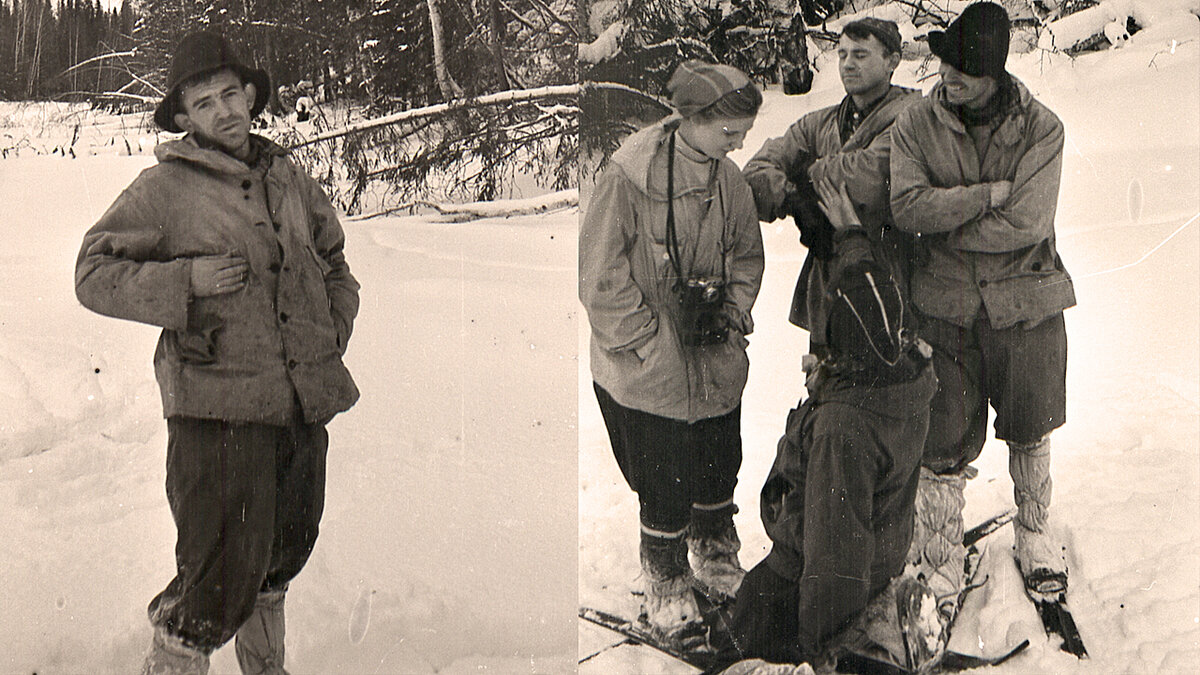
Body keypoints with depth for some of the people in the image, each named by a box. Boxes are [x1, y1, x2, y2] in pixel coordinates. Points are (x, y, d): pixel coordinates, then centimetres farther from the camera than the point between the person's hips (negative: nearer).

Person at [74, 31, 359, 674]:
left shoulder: (287, 177, 14)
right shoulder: (164, 186, -3)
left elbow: (334, 265, 28)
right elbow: (94, 274, -3)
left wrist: (333, 337, 14)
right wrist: (186, 280, -16)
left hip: (303, 404, 6)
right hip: (218, 407, -6)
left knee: (288, 546, 19)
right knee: (226, 568, -8)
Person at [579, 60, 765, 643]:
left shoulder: (728, 179, 1)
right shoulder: (630, 174, -17)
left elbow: (747, 256, 15)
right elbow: (601, 276, -14)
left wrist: (732, 314, 1)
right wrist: (649, 340, -14)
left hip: (717, 361, 5)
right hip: (650, 370, -5)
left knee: (719, 470, 16)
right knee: (666, 485, 4)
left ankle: (718, 560, 41)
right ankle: (666, 586, 26)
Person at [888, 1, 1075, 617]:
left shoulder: (1040, 128, -7)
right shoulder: (915, 126, -4)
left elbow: (1027, 223, -17)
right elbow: (907, 206, -18)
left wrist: (944, 221, -12)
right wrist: (990, 193, -21)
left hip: (1026, 303, 0)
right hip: (946, 306, 0)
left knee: (1030, 429, 16)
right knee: (946, 444, 3)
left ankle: (1033, 533, 40)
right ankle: (943, 564, 19)